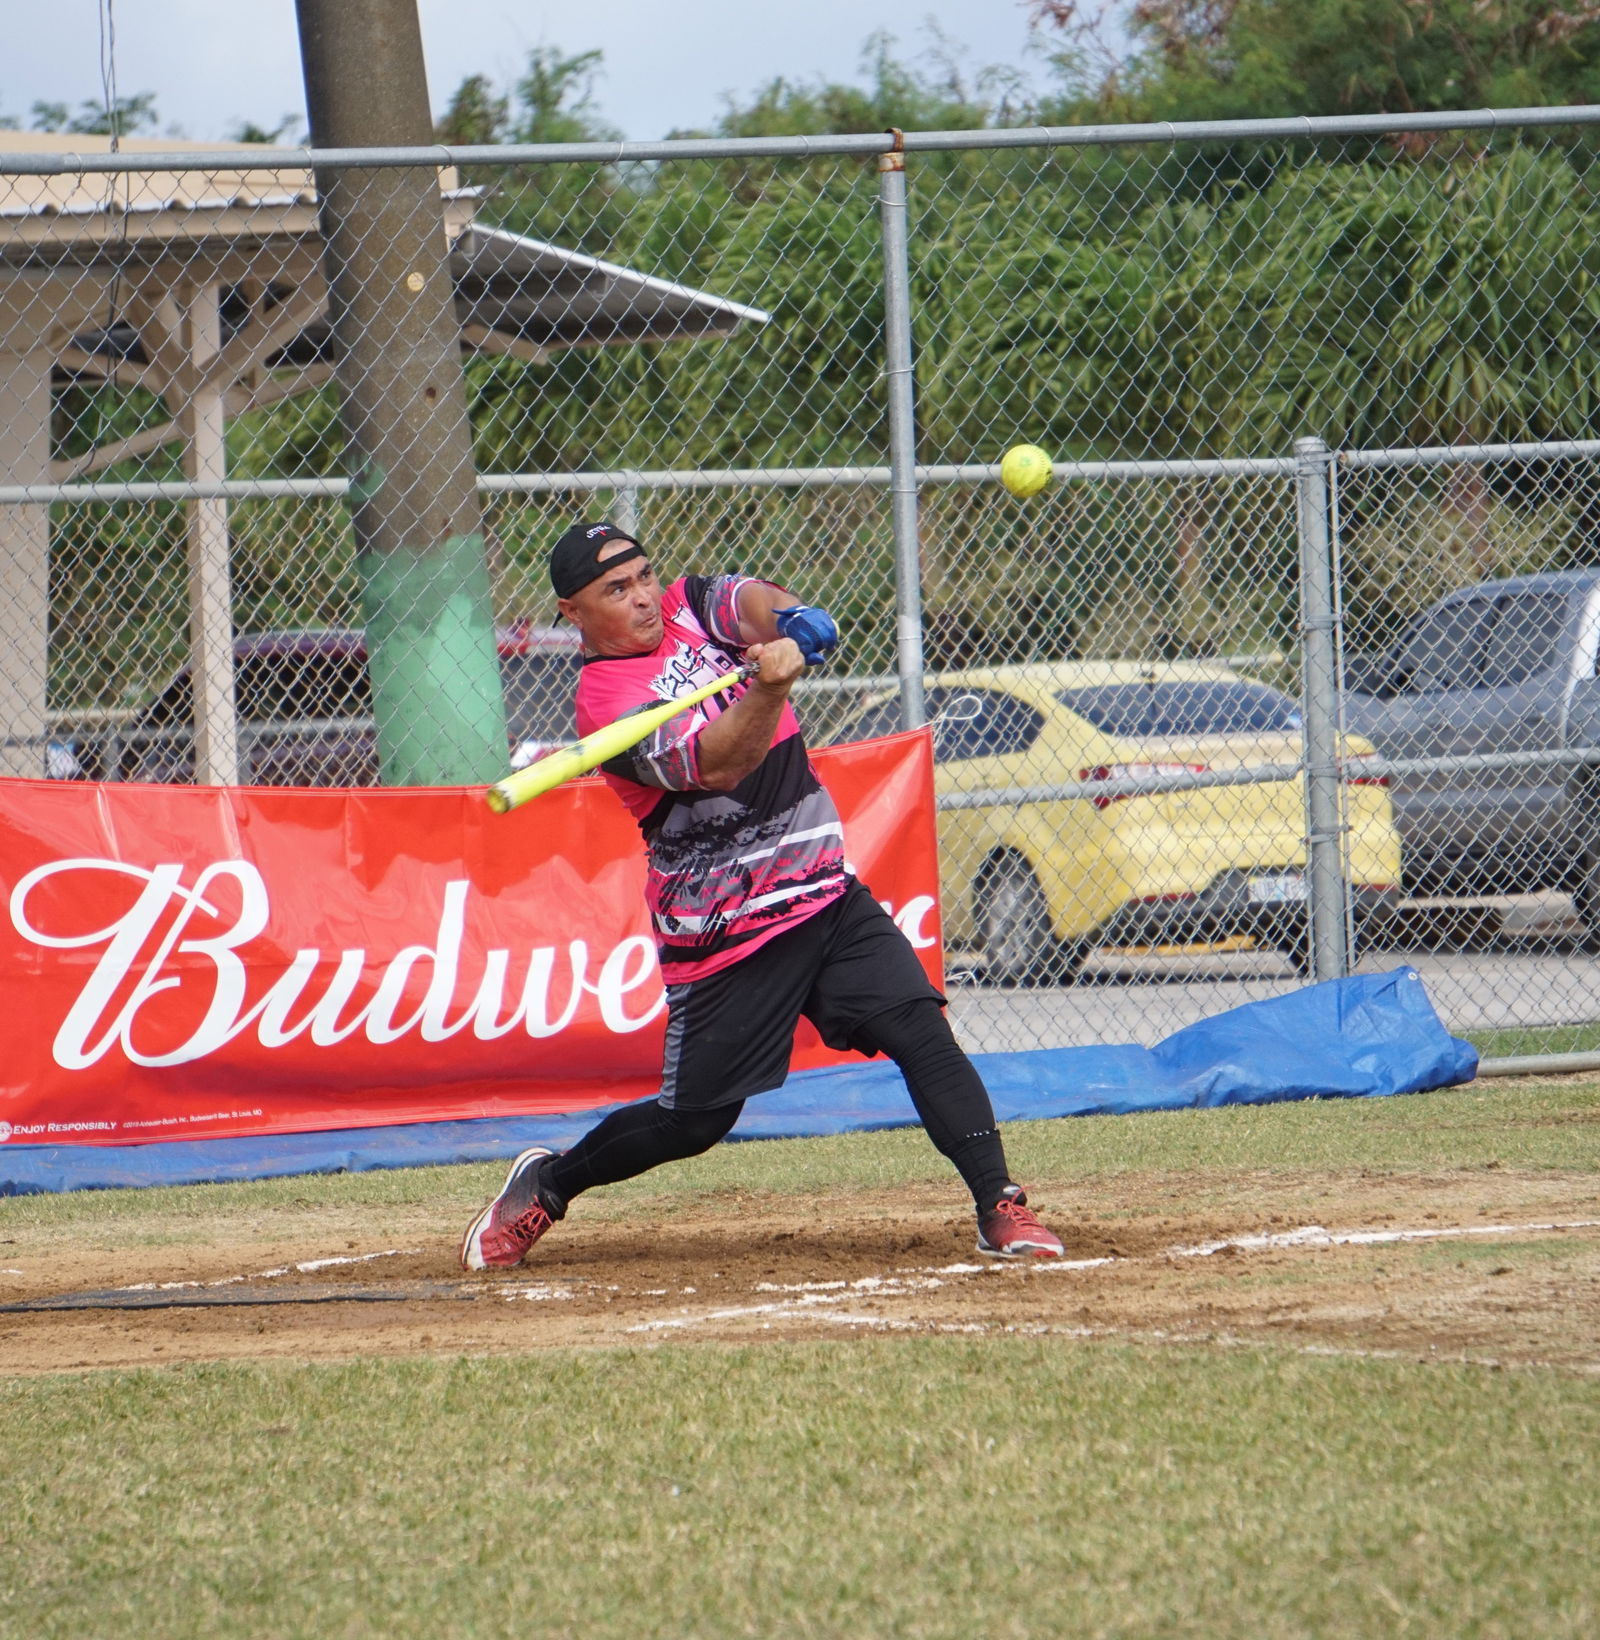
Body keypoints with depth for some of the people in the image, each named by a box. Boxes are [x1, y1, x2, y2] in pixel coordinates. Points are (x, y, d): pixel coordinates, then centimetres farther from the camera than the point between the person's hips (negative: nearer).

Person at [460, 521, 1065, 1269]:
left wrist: (789, 624, -37)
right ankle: (546, 1184, 27)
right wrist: (769, 690, -48)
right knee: (695, 1117, 4)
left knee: (921, 1031, -13)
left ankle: (999, 1207, -15)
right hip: (728, 938, -5)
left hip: (826, 895, 5)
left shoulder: (689, 606, 6)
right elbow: (713, 764, -31)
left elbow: (749, 600, -14)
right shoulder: (607, 701, -16)